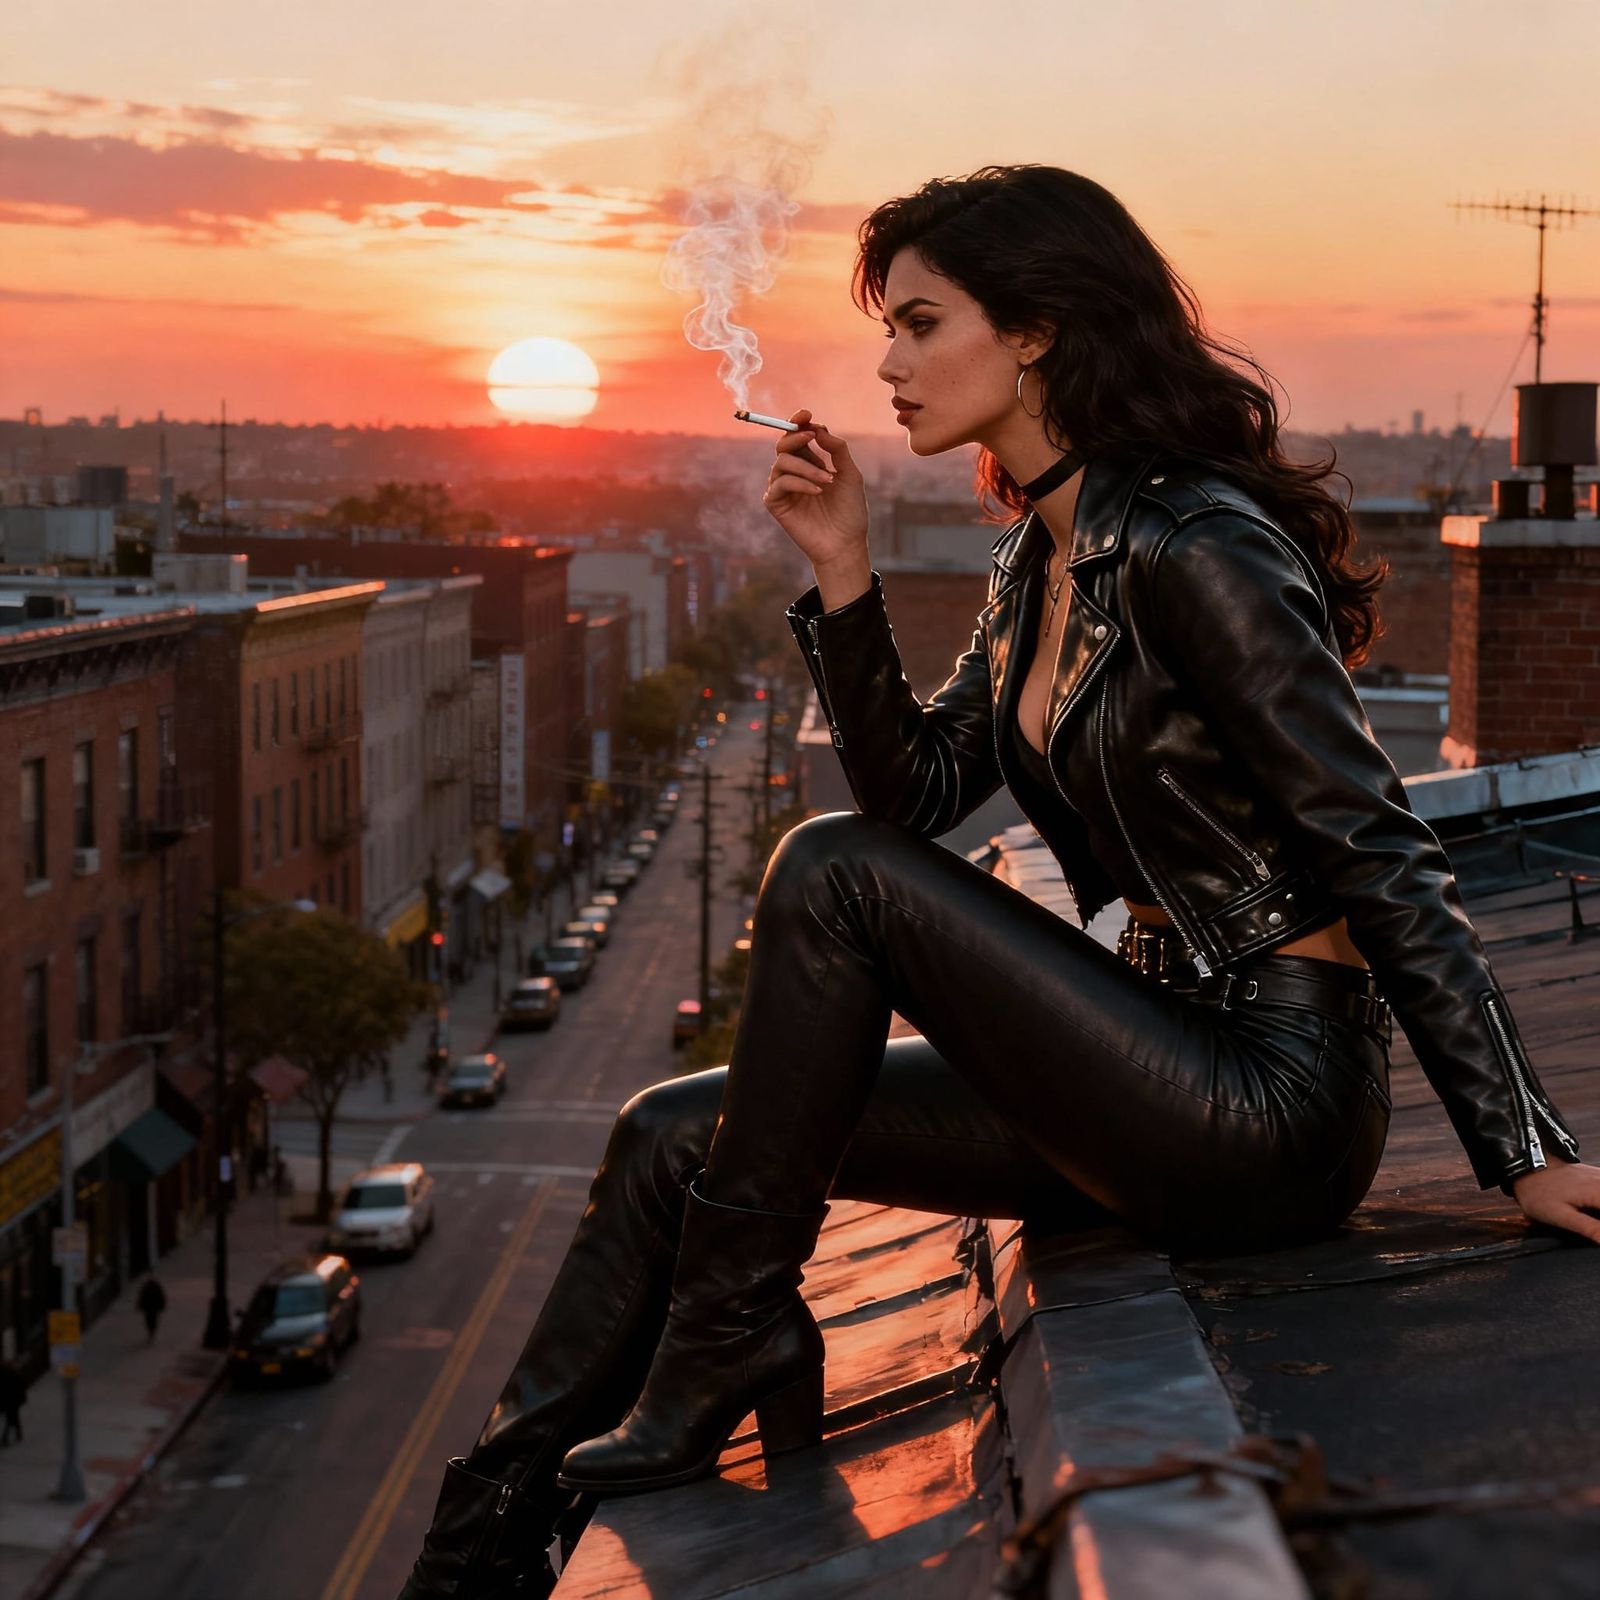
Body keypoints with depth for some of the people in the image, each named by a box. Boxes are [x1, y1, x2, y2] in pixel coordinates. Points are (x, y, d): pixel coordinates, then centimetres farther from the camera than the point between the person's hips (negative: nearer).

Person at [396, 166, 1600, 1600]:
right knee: (673, 1137, 4)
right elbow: (917, 794, 12)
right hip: (1167, 1072, 9)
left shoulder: (1193, 549, -17)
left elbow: (1385, 856, -19)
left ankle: (719, 1352, -7)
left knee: (831, 874, -19)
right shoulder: (1041, 554, 11)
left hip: (1273, 1104, -9)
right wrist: (842, 573, 0)